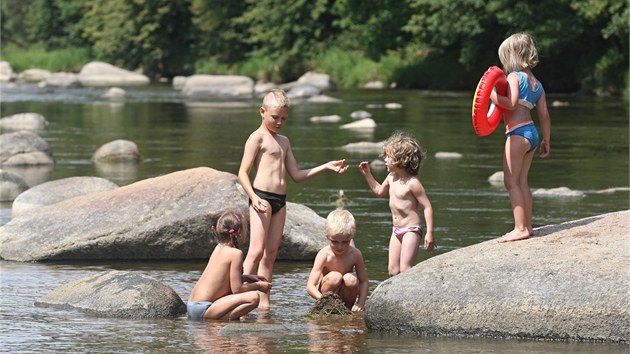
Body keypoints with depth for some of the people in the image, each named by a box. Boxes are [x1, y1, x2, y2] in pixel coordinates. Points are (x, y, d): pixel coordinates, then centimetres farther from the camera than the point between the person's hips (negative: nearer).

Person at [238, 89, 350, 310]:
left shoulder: (283, 141, 22)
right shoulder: (257, 138, -2)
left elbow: (297, 175, 24)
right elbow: (243, 173, -8)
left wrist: (326, 167, 16)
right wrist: (254, 198, -22)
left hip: (280, 200, 8)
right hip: (262, 198, -8)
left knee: (271, 254, 6)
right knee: (256, 251, -16)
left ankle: (264, 302, 7)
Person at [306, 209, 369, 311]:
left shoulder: (355, 254, -12)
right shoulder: (324, 255, -21)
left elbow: (363, 281, -6)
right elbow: (310, 286, -26)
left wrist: (361, 303, -24)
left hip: (344, 296, 3)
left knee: (351, 279, -27)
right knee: (335, 277, -31)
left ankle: (348, 308, -5)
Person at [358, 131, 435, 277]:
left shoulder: (412, 183, -18)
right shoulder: (391, 178, 7)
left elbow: (427, 207, -17)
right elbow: (379, 191, 29)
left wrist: (430, 233, -21)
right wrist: (367, 174, 20)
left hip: (411, 230, -8)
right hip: (397, 231, 8)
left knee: (405, 269, -15)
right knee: (392, 270, 5)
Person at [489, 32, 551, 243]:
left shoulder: (514, 77, -6)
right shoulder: (537, 84, 17)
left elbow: (511, 103, -22)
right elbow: (544, 116, 17)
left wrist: (492, 95, -14)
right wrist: (546, 141, 23)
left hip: (517, 132, -9)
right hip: (532, 133, 9)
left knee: (511, 182, -7)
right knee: (522, 182, 14)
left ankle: (520, 228, -11)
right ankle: (527, 226, 15)